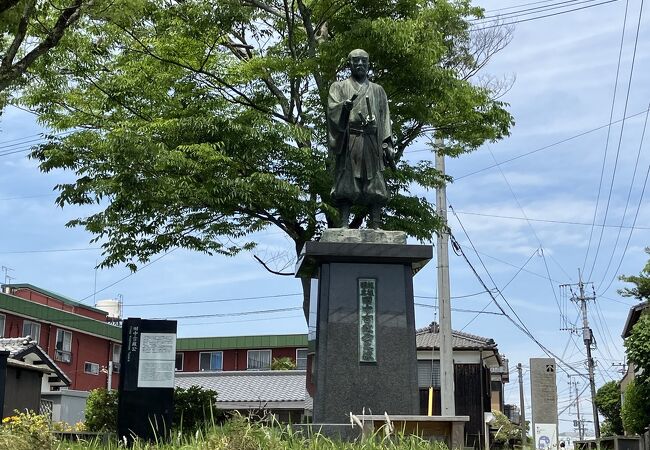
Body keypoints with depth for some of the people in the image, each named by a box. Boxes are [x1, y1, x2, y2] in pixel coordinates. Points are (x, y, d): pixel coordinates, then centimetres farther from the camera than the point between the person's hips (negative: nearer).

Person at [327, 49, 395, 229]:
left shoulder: (378, 90, 23)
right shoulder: (339, 87, 16)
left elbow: (385, 119, 15)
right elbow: (332, 110, -1)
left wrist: (387, 143, 1)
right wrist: (345, 106, -23)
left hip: (372, 142, 2)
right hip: (348, 141, -2)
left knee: (375, 185, -6)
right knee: (346, 184, -10)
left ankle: (375, 226, -8)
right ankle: (344, 225, -12)